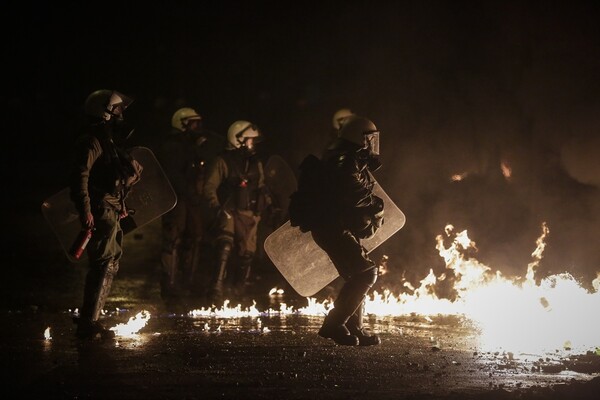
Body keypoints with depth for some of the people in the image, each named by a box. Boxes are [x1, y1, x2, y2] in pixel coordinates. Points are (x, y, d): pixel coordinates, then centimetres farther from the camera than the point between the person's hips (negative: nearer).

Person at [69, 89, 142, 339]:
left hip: (112, 213, 11)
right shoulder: (92, 142, -12)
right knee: (104, 265, -12)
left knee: (109, 264, 15)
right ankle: (88, 323, -12)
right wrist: (85, 211, -30)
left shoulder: (110, 142, 20)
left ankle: (88, 319, 23)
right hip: (101, 212, -11)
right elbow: (80, 176, -23)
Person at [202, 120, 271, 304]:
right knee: (225, 246, -26)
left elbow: (260, 187, 26)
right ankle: (218, 288, -26)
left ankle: (238, 291, 28)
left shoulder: (256, 164, 13)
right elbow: (209, 187, -7)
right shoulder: (223, 162, -5)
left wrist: (265, 197, 7)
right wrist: (217, 208, -18)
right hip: (229, 211, -6)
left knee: (246, 253, 9)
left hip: (249, 214, 6)